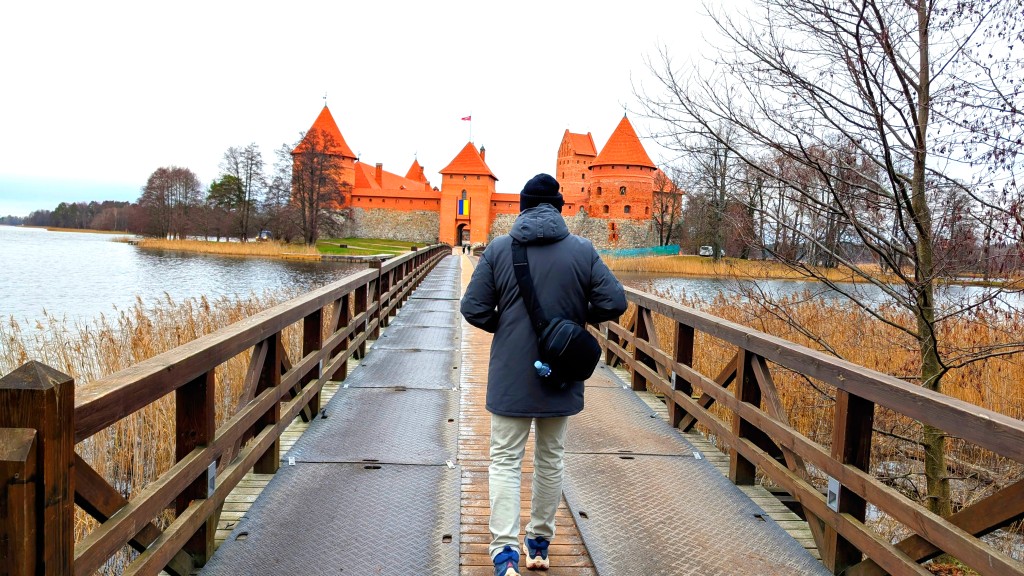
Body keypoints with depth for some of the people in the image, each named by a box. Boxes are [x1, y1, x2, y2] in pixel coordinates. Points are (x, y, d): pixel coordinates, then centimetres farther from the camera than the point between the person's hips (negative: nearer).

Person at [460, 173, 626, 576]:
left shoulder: (498, 248, -6)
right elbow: (614, 302, -8)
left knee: (505, 460, 7)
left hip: (511, 376, -1)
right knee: (551, 459, 17)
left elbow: (473, 309, -7)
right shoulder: (583, 250, -4)